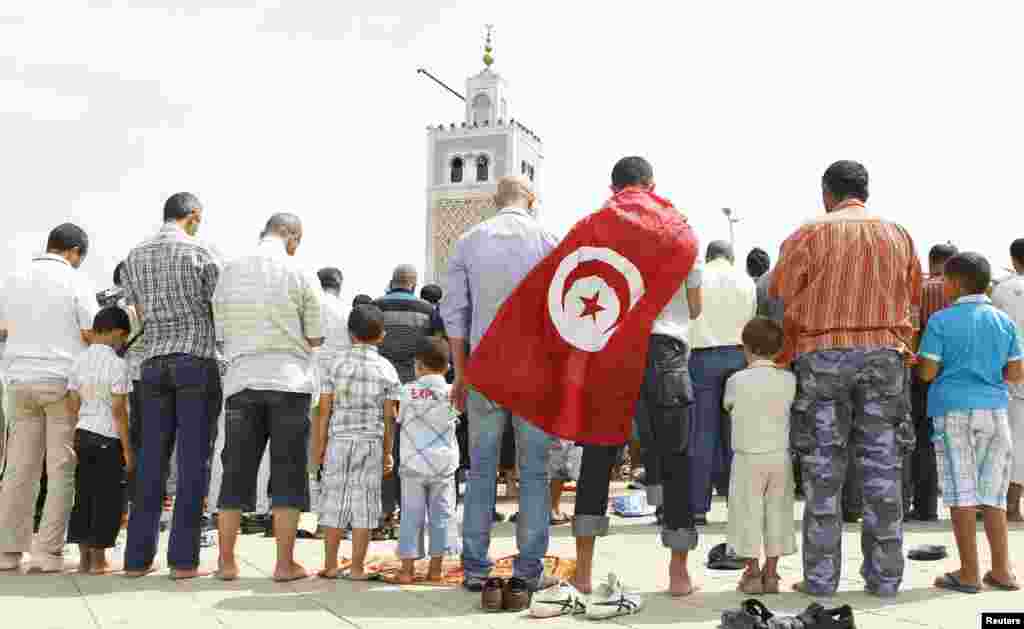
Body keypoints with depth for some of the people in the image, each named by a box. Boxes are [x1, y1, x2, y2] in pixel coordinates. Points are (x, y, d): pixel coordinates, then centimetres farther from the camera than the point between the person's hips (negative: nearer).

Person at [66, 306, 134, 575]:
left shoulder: (80, 360, 6)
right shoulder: (117, 364, -11)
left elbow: (72, 405, 6)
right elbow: (118, 410, -13)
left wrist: (73, 441, 14)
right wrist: (128, 449, -8)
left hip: (82, 435, 6)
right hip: (109, 438, -6)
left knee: (83, 497, 11)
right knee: (108, 499, 3)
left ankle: (84, 559, 15)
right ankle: (98, 560, 7)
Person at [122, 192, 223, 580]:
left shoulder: (134, 258, 12)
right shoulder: (200, 252, -4)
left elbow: (142, 318, 15)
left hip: (154, 363, 5)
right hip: (198, 362, -5)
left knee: (151, 463, 7)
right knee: (193, 463, -3)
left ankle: (138, 558, 7)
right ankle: (183, 560, -4)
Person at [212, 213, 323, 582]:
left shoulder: (229, 271, 6)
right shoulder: (301, 275, -3)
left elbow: (221, 333, 9)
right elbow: (316, 337, -1)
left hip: (242, 381, 3)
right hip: (289, 381, -3)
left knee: (237, 473, 10)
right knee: (288, 475, 3)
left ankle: (226, 562, 13)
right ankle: (285, 564, 5)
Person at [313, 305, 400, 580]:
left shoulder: (336, 363, 2)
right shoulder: (386, 369, 0)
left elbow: (324, 410, 0)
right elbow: (389, 417, -1)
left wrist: (319, 446, 7)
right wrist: (387, 453, 7)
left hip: (338, 440, 1)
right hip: (371, 442, -1)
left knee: (334, 499, 9)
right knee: (364, 501, 4)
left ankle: (330, 565, 14)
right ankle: (357, 568, 6)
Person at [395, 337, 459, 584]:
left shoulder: (407, 392, -5)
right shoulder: (452, 393, -4)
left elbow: (399, 420, 5)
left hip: (413, 464, 0)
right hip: (443, 464, 0)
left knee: (411, 516, 6)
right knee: (440, 516, 10)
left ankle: (407, 568, 7)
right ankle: (435, 568, 13)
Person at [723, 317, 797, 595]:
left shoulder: (737, 380, -9)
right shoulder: (790, 380, -3)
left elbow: (728, 407, 6)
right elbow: (791, 408, 8)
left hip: (748, 457, -3)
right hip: (780, 456, 3)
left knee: (749, 514, 5)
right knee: (776, 513, 11)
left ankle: (753, 573, 7)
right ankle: (771, 574, 15)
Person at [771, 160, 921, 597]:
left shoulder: (810, 233, -2)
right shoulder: (898, 234, 8)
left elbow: (778, 296, -3)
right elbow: (914, 296, 13)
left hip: (823, 353, -2)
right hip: (885, 353, 2)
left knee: (823, 472, 3)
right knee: (883, 469, 6)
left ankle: (820, 578, 5)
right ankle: (885, 578, 10)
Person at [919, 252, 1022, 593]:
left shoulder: (941, 320, -5)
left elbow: (927, 372, -8)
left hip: (953, 408, -4)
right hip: (994, 408, 4)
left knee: (962, 493, 1)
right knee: (992, 493, 11)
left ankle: (969, 574, 4)